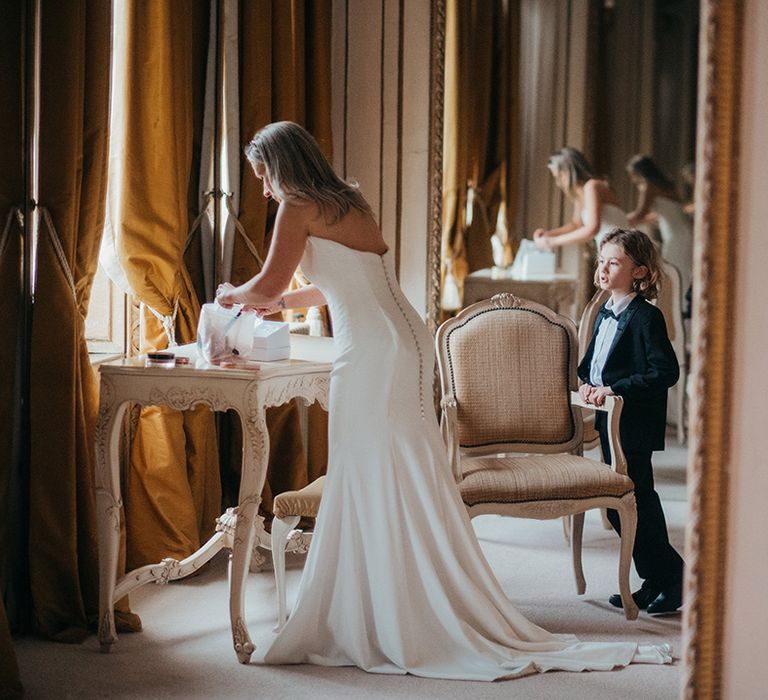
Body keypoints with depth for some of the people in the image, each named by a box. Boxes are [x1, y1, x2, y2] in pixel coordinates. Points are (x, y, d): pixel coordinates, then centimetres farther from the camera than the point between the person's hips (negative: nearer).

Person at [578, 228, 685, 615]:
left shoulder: (646, 317, -14)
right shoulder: (604, 314, 13)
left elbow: (666, 372, -22)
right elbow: (589, 361, 23)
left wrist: (614, 389, -24)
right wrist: (586, 382, 1)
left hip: (634, 425, -9)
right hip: (608, 421, 9)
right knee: (640, 502, 14)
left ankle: (671, 574, 6)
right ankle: (656, 582, 23)